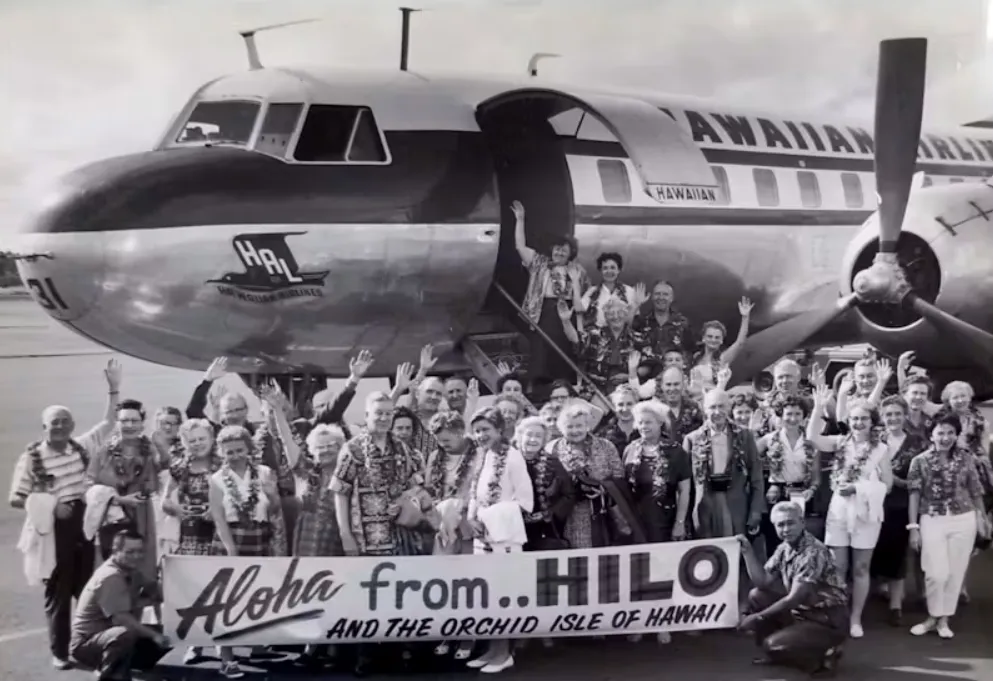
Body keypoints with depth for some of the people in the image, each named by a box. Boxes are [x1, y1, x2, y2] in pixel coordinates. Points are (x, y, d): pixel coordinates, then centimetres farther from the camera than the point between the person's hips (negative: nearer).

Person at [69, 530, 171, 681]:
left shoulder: (132, 572, 6)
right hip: (86, 643, -9)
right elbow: (120, 618, -30)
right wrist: (154, 635, -31)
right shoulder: (110, 577, -22)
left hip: (112, 637, 9)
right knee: (125, 634, -38)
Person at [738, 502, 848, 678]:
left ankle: (823, 657, -1)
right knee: (757, 596, 1)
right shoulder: (784, 549, 4)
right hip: (803, 612, 9)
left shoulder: (813, 553, -22)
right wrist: (747, 551, -9)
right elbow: (762, 582, 2)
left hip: (828, 621, -8)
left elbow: (794, 599, -23)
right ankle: (773, 653, 11)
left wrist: (758, 617, -16)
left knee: (773, 645, -22)